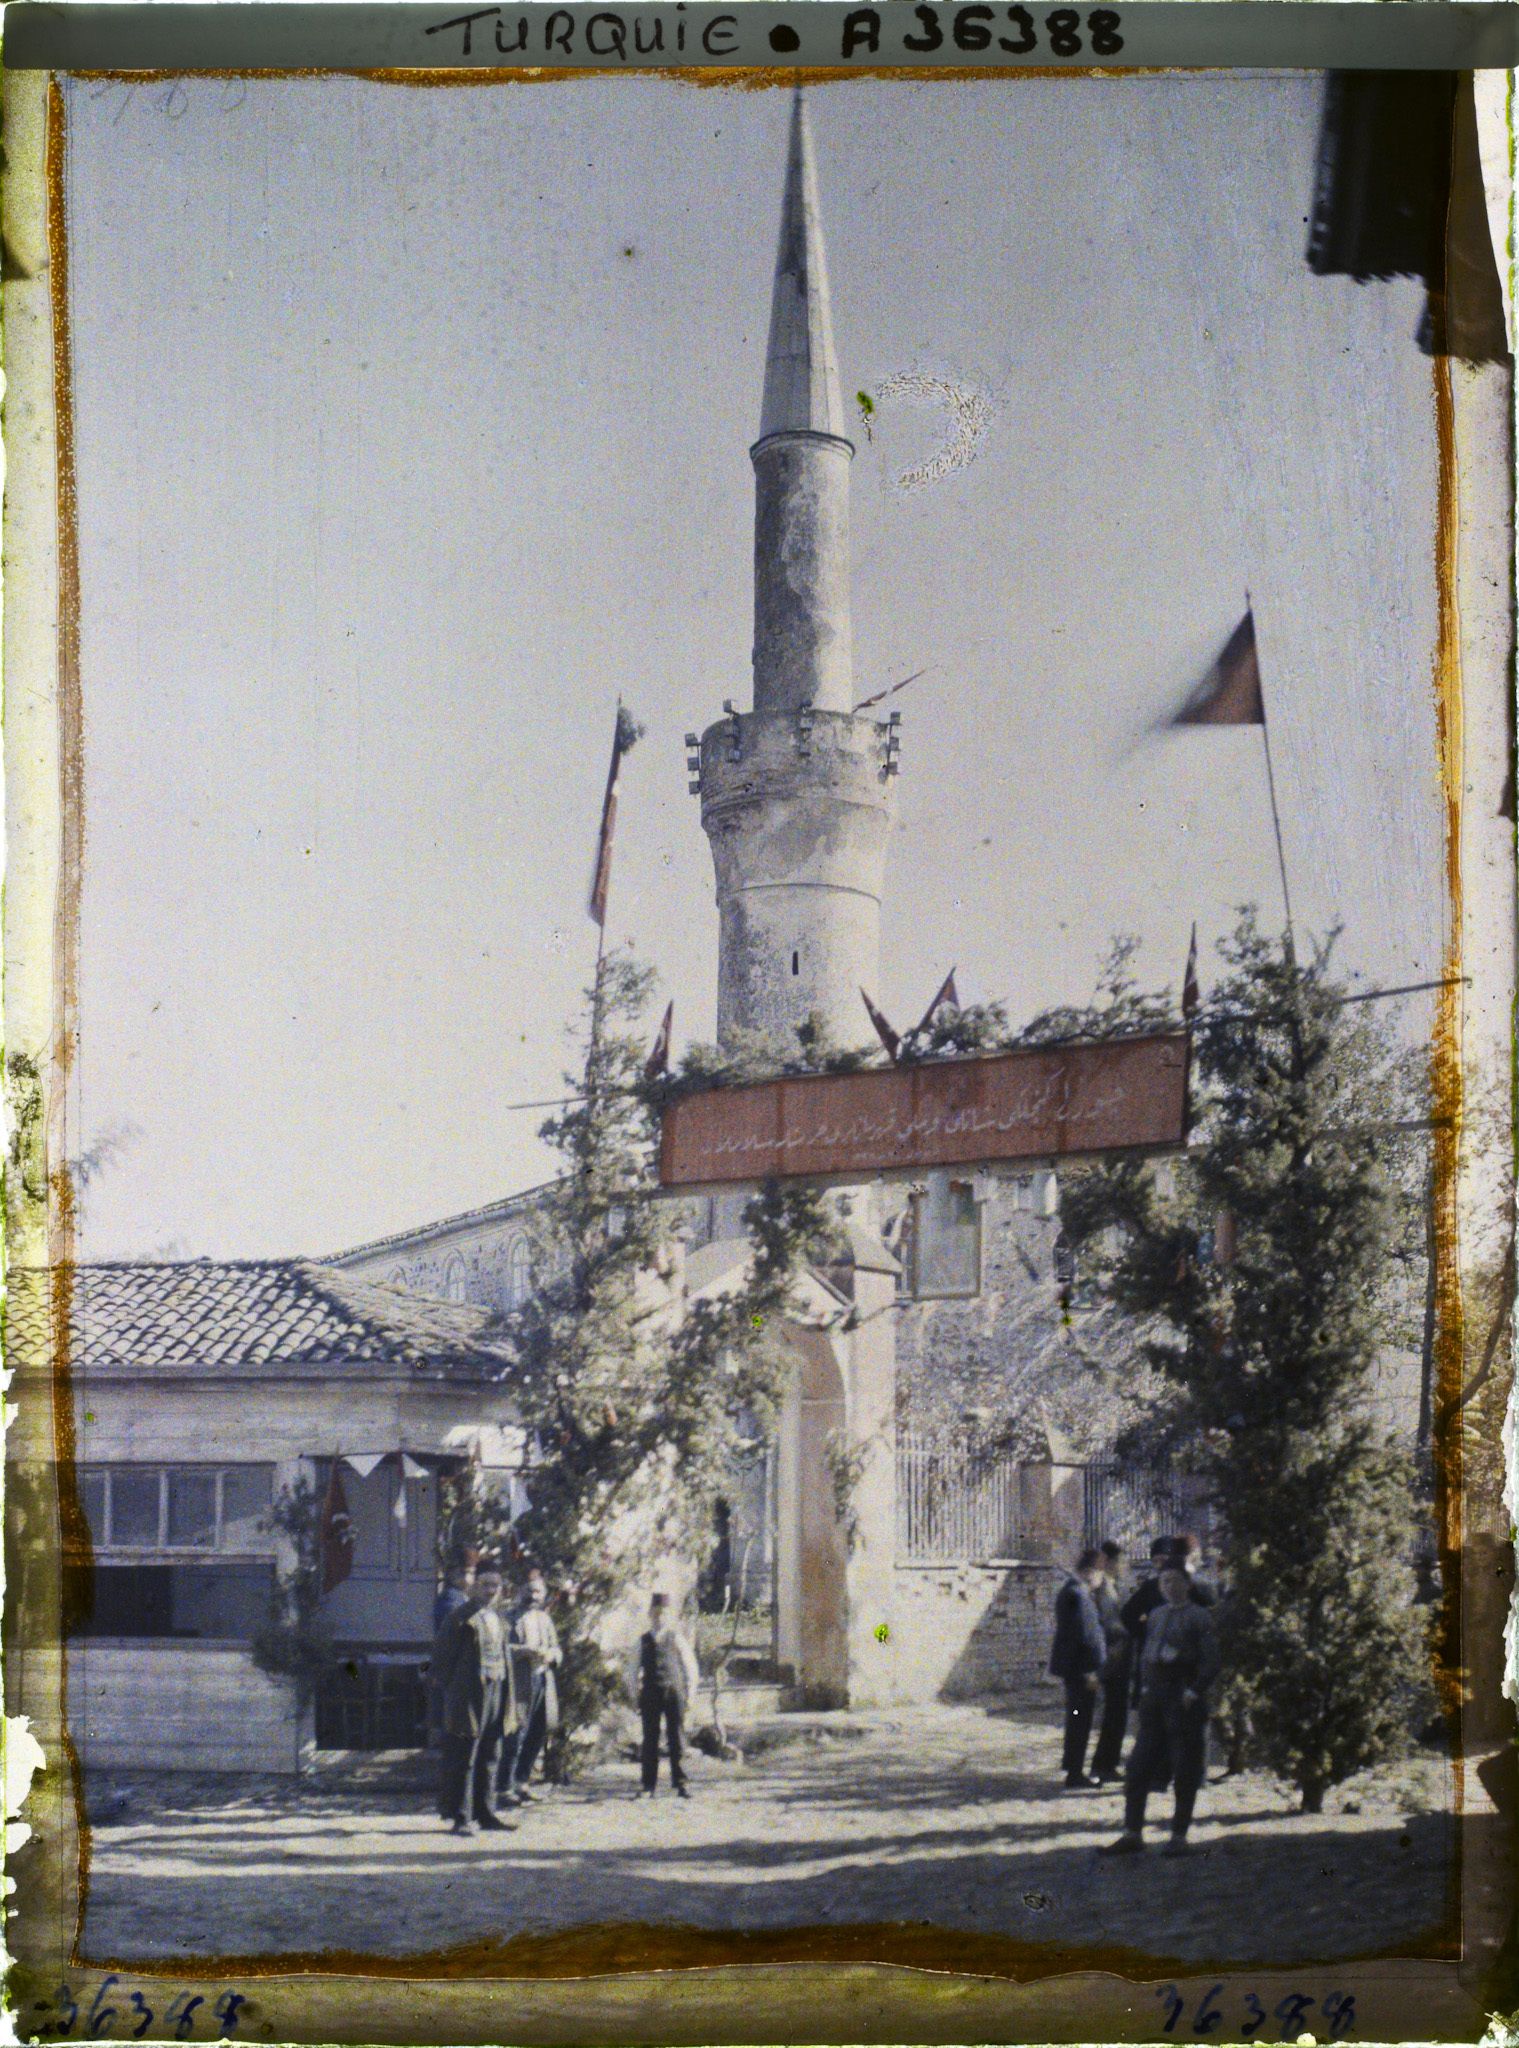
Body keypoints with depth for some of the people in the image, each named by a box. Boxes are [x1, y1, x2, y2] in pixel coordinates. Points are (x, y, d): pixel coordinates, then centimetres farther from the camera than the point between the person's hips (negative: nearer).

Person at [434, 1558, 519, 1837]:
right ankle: (462, 1817, 0)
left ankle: (485, 1812, 20)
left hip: (497, 1692, 8)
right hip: (471, 1696, -8)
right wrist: (452, 1687, -9)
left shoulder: (499, 1617, 15)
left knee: (490, 1758, 13)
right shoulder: (463, 1618, -9)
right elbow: (441, 1656, -8)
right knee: (464, 1760, -4)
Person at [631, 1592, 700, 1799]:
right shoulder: (643, 1640, 11)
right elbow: (636, 1667, 17)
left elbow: (690, 1667, 6)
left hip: (673, 1692, -2)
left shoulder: (676, 1639, 4)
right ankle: (649, 1785, 5)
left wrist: (689, 1694, 1)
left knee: (676, 1739, -2)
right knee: (650, 1740, 2)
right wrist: (637, 1694, 9)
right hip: (650, 1694, 2)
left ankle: (680, 1782, 3)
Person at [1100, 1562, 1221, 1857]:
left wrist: (1193, 1692, -14)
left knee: (1185, 1771, 1)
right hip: (1154, 1699, 6)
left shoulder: (1199, 1617, -4)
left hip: (1185, 1700, -6)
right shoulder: (1156, 1615, 14)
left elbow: (1210, 1662, -8)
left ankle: (1179, 1836, 9)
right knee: (1138, 1766, 4)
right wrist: (1145, 1687, 9)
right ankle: (1132, 1833, 8)